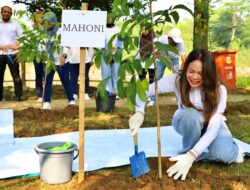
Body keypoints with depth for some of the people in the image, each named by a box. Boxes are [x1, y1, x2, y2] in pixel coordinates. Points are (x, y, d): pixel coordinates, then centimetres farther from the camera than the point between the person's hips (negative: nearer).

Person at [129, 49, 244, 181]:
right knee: (192, 115, -38)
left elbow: (213, 128, -36)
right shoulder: (177, 80, -27)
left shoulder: (219, 90, -29)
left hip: (211, 125, -1)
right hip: (187, 124, 1)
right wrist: (139, 112, -48)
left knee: (225, 155, -34)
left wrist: (191, 156, -48)